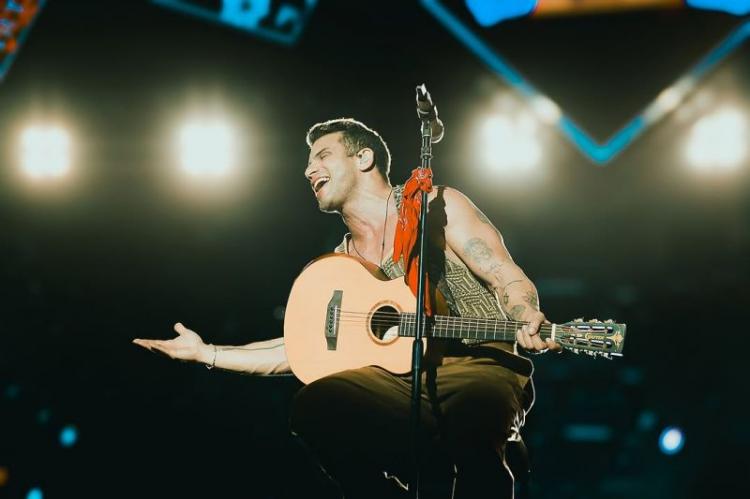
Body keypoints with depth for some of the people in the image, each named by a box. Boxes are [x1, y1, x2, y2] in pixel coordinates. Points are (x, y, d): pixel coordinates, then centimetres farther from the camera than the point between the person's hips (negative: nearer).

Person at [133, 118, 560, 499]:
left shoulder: (436, 207, 9)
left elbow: (510, 281, 2)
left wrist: (527, 322, -21)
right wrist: (205, 353, 21)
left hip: (480, 364, -4)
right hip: (403, 382, 4)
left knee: (474, 411, -41)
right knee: (316, 403, -27)